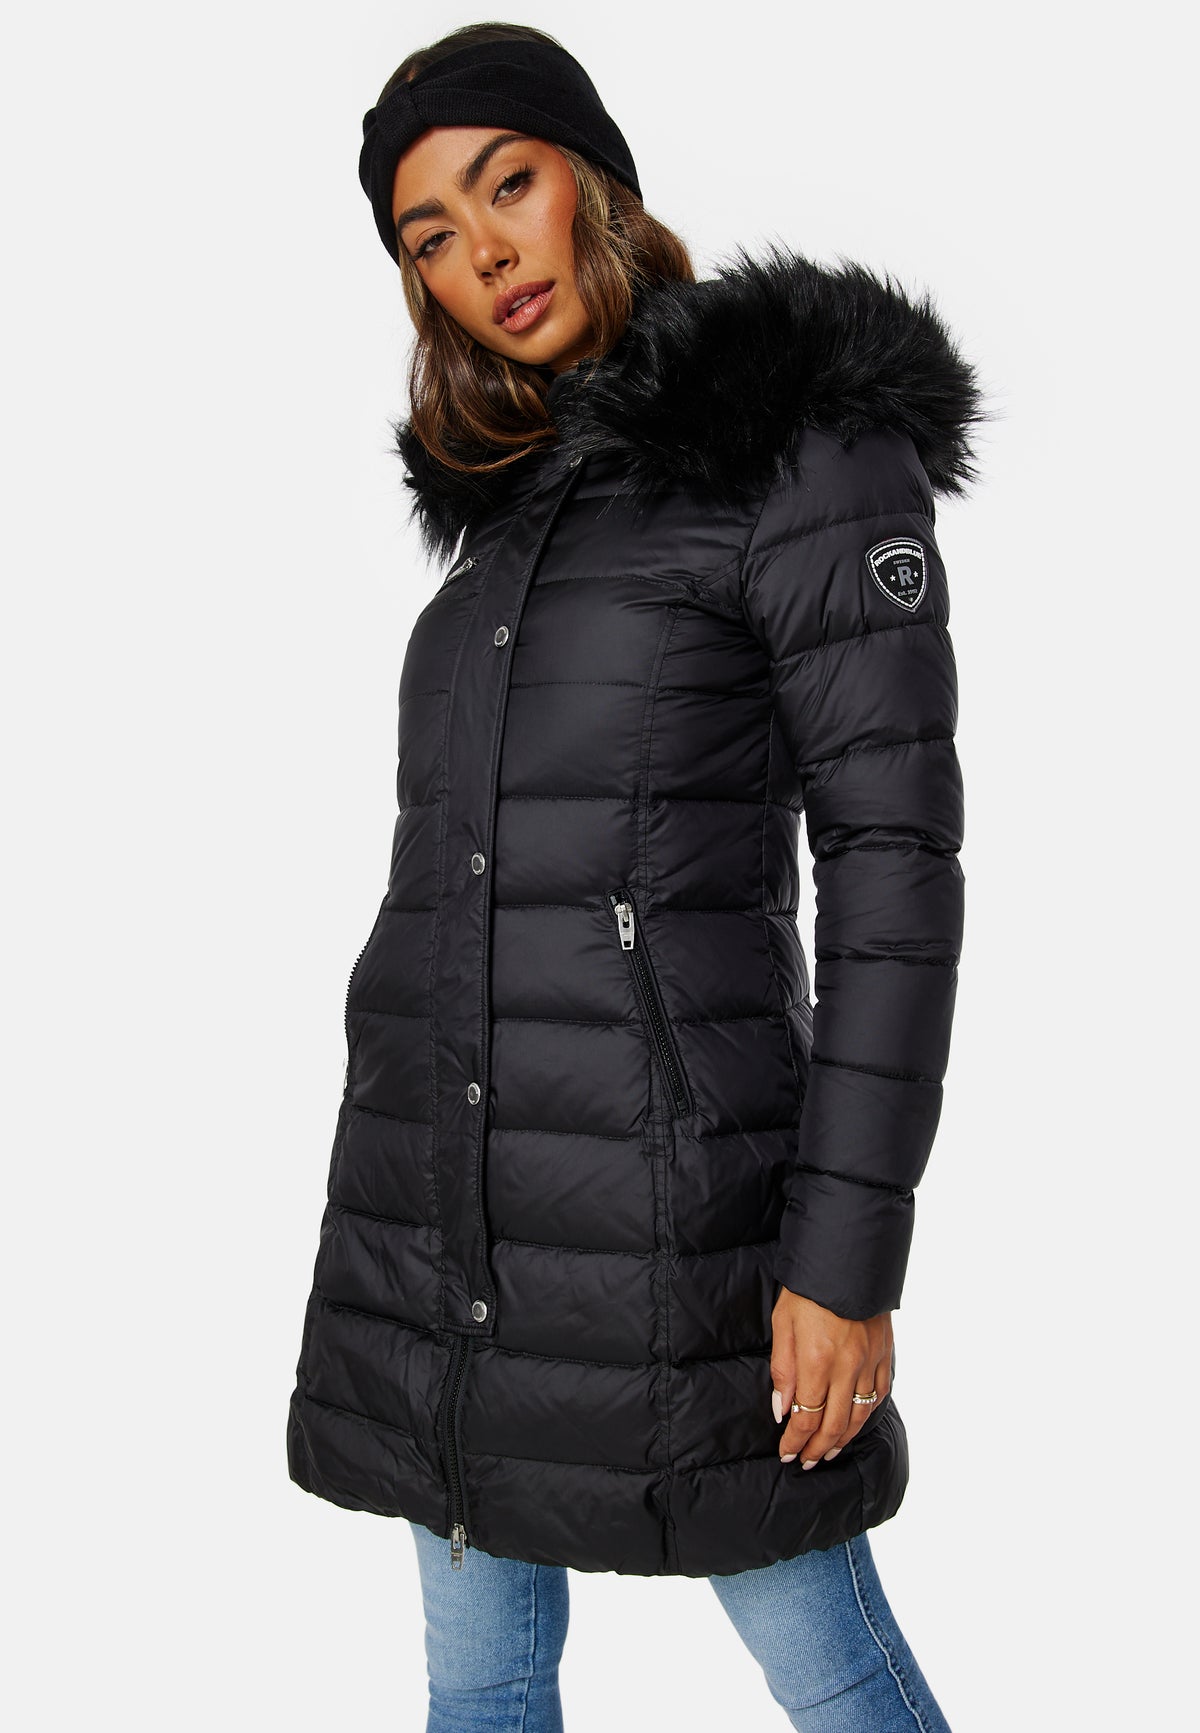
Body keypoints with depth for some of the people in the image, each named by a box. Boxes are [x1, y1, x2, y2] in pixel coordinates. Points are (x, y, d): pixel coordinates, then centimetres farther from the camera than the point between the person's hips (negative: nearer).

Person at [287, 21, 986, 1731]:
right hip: (438, 1190, 7)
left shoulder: (803, 443, -7)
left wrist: (849, 1253, -17)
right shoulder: (512, 498, 15)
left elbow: (895, 853, -12)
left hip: (663, 1175, -7)